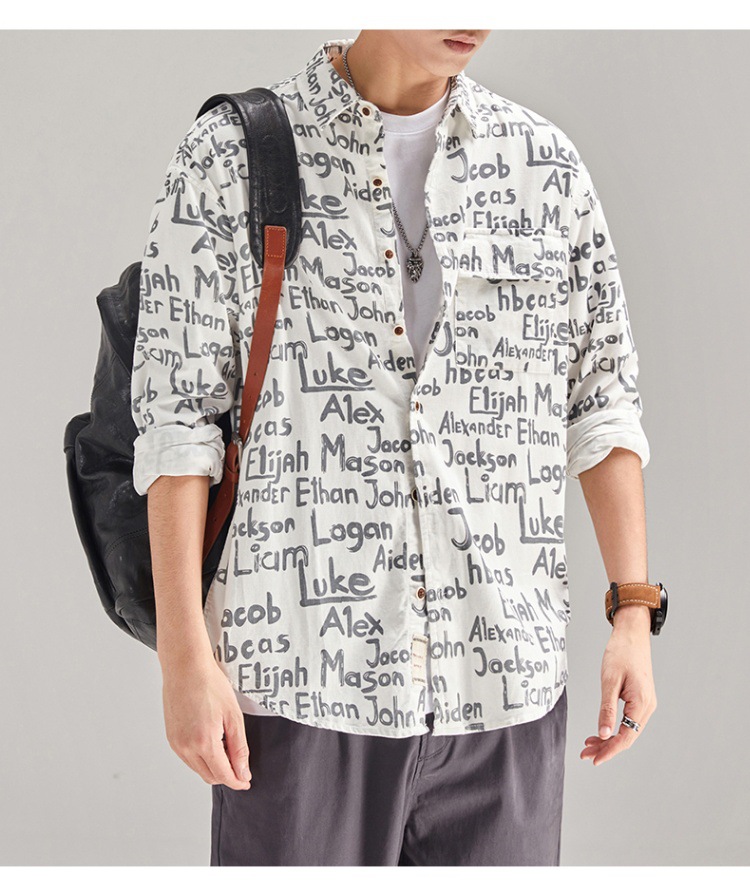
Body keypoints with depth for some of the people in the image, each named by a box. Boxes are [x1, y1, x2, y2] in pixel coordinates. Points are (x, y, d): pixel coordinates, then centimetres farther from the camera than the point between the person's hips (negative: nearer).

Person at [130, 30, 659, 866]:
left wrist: (634, 616, 3)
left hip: (503, 686, 3)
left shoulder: (547, 165, 7)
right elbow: (176, 415, -4)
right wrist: (183, 658, -8)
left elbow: (602, 401, 10)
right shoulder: (227, 159, -1)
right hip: (304, 680, -2)